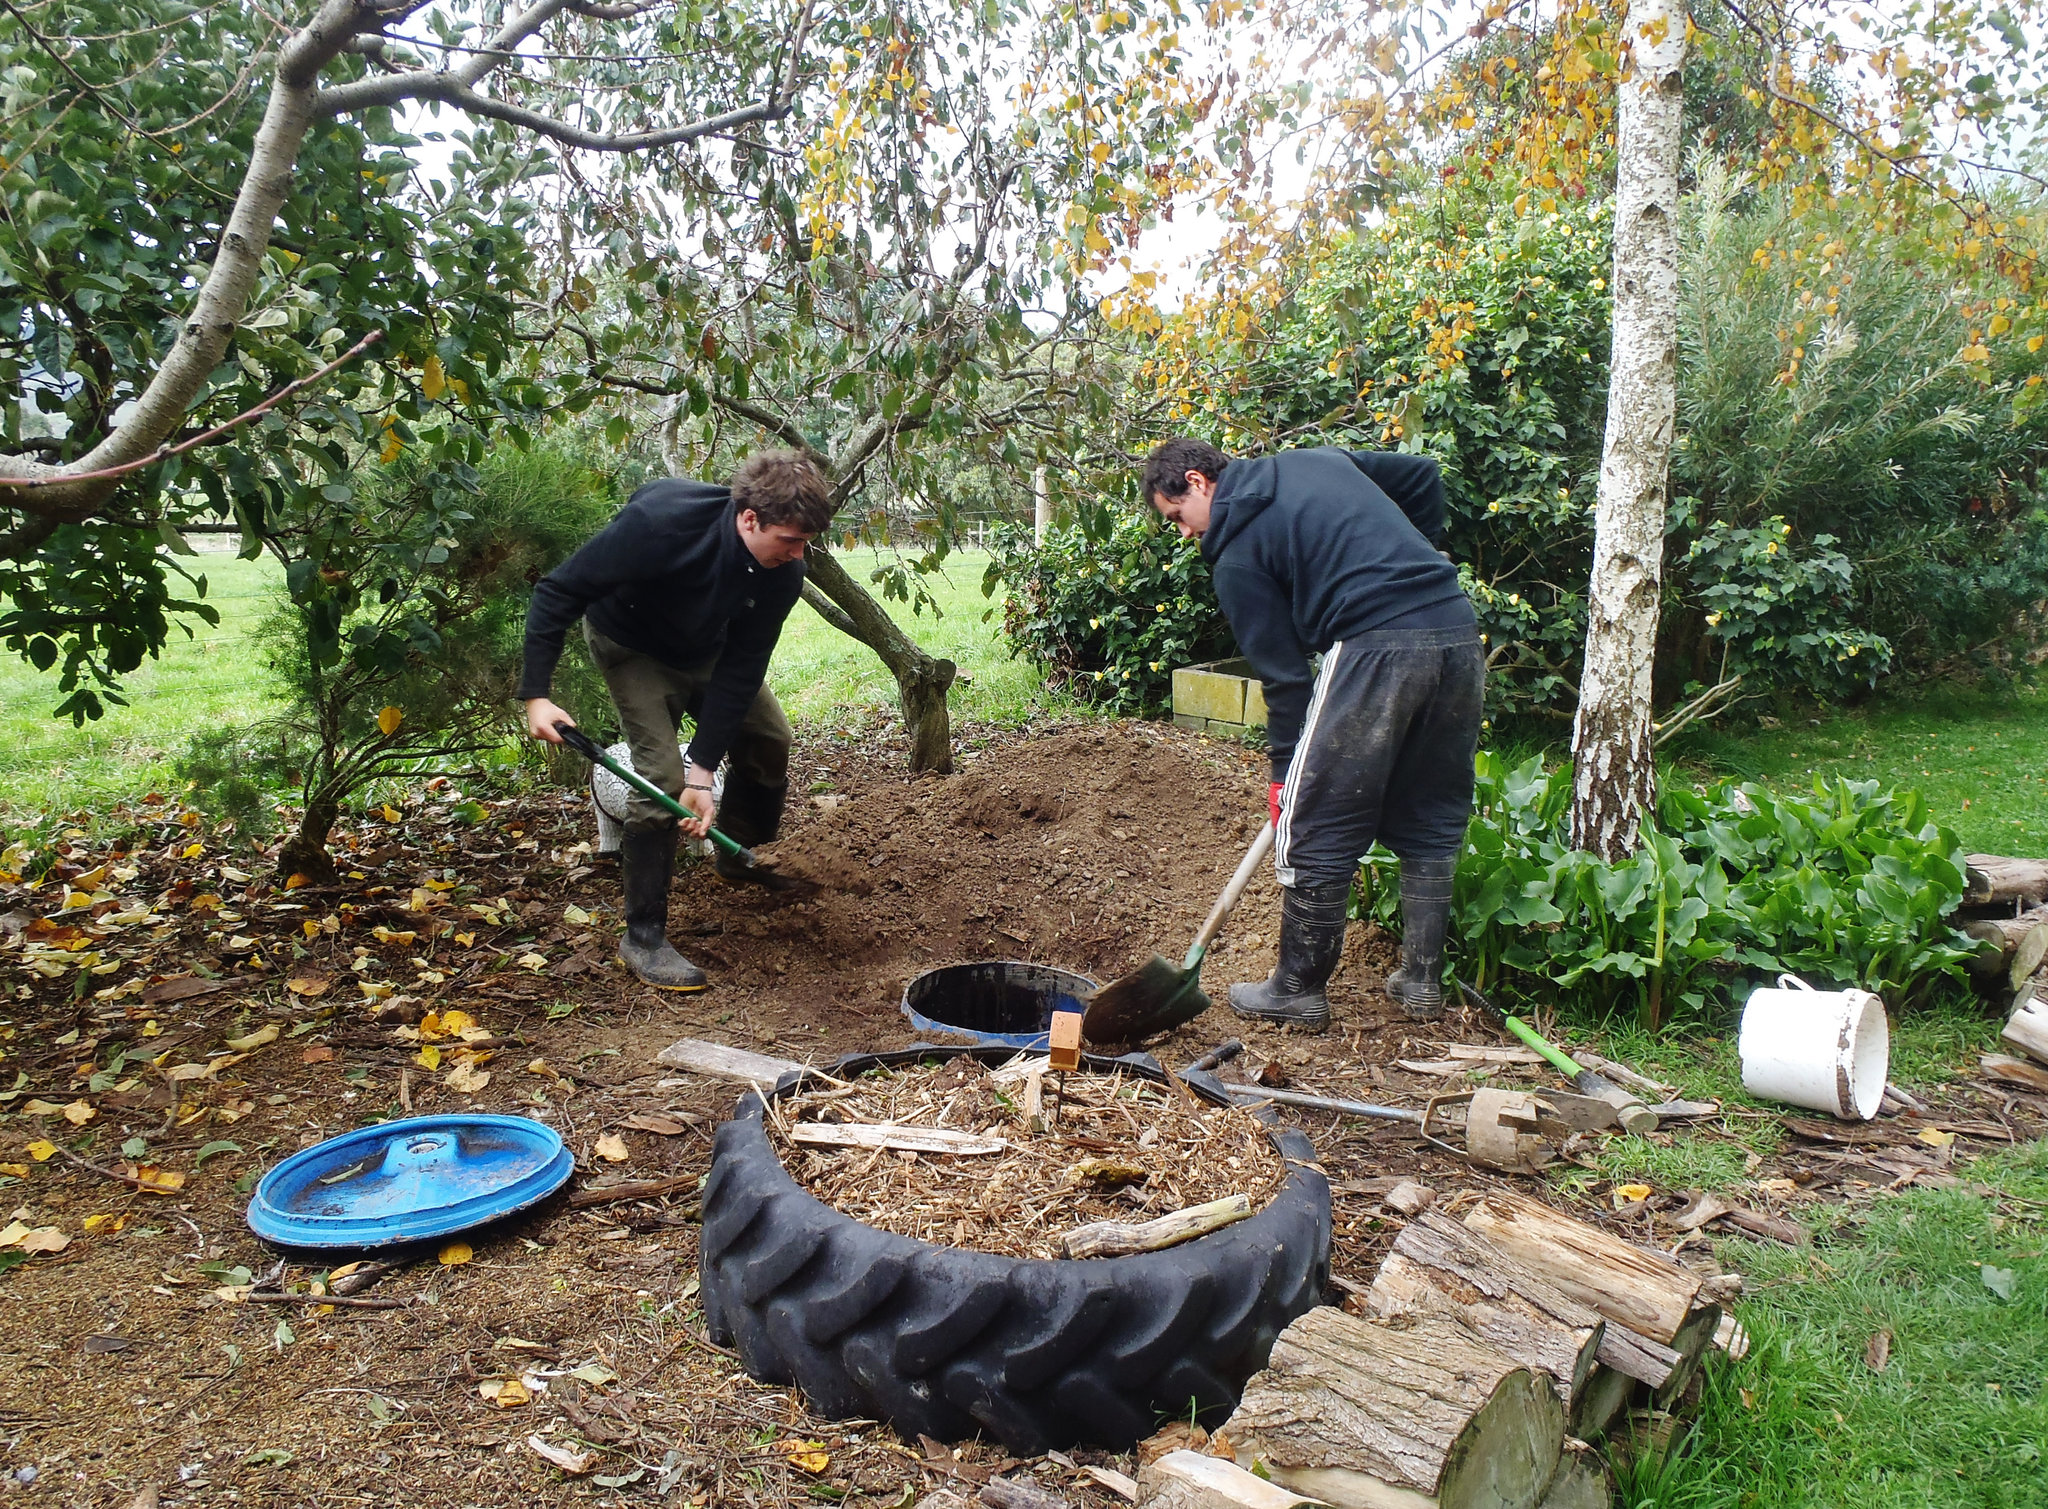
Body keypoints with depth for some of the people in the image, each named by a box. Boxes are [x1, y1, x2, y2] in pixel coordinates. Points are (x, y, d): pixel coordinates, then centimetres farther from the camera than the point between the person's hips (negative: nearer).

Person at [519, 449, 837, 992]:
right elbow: (558, 592, -31)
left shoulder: (783, 574, -25)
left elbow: (740, 671, -22)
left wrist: (703, 772, -26)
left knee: (769, 738, 6)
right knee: (664, 776, -18)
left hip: (705, 650, 6)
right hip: (631, 645, -5)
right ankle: (643, 936, -7)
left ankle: (744, 857, 35)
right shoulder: (658, 521, -40)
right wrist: (536, 694, -37)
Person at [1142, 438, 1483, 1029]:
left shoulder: (1236, 556, 2)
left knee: (1315, 831, 5)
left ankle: (1297, 990, 15)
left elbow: (1282, 670, 0)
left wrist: (1286, 770, 8)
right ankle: (1421, 980, 26)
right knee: (1432, 825, 17)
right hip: (1458, 630, 8)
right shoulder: (1320, 460, 21)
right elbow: (1422, 474, 26)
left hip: (1377, 647, -8)